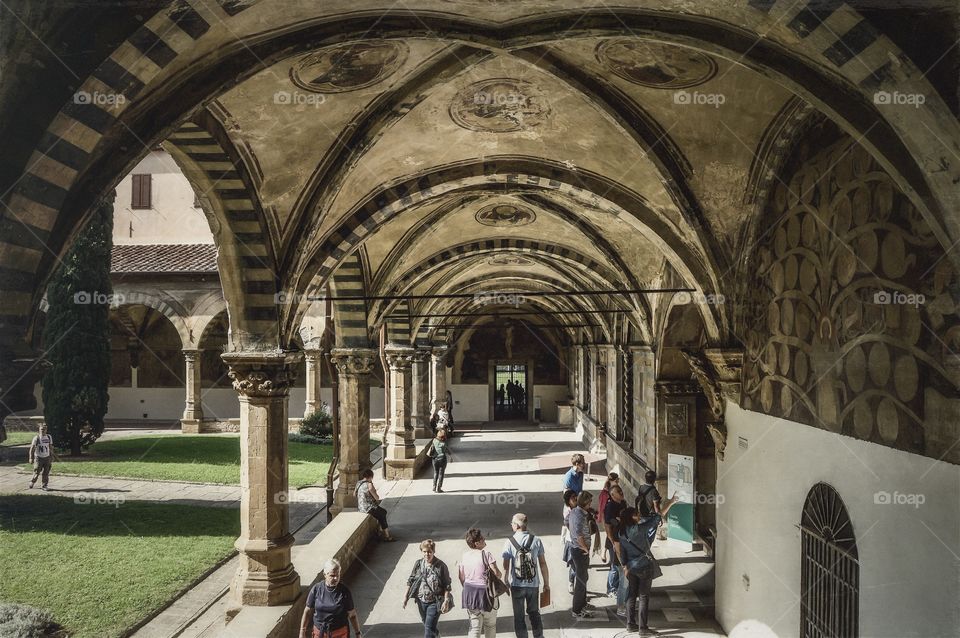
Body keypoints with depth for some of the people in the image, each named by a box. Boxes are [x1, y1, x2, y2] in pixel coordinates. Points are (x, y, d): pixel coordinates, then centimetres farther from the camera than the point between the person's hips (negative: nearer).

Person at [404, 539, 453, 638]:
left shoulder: (441, 566, -14)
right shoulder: (418, 564, -2)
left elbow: (447, 586, -10)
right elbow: (410, 581, 7)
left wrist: (446, 601, -15)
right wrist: (406, 596, 5)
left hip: (435, 602, -5)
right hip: (421, 601, 5)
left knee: (429, 628, -10)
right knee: (426, 625, 21)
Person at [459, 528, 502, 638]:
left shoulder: (465, 555, 2)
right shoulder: (485, 554, -16)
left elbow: (461, 577, 8)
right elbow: (497, 573, -18)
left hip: (469, 594, 5)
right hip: (484, 592, -5)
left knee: (474, 626, 11)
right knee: (490, 625, 16)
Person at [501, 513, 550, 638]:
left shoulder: (509, 543, -11)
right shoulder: (536, 541, -6)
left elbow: (506, 567, -9)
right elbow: (543, 564, -3)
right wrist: (546, 583, 7)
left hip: (517, 585, -2)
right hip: (533, 584, 2)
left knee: (519, 616, 14)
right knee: (534, 613, 21)